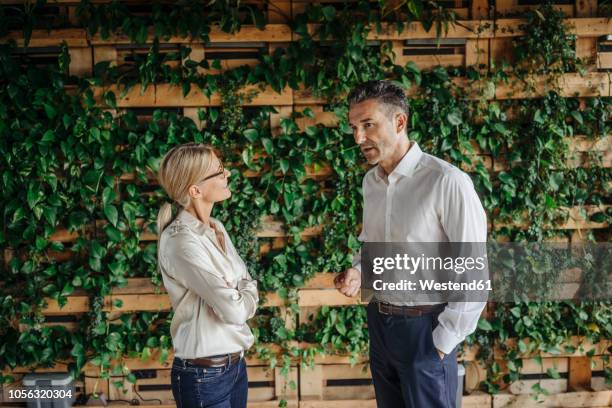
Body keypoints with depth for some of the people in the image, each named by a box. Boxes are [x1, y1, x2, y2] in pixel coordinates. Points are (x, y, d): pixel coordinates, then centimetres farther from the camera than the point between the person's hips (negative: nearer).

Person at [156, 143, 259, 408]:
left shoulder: (216, 229, 5)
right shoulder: (181, 241, -21)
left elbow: (247, 284, 9)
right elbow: (234, 310, -22)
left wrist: (241, 295, -11)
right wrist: (247, 295, -2)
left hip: (235, 364, 7)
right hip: (204, 375, -7)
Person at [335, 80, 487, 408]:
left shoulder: (447, 182, -19)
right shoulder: (370, 181, 4)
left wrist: (445, 340, -14)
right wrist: (358, 270, -1)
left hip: (424, 327, -7)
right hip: (379, 321, 7)